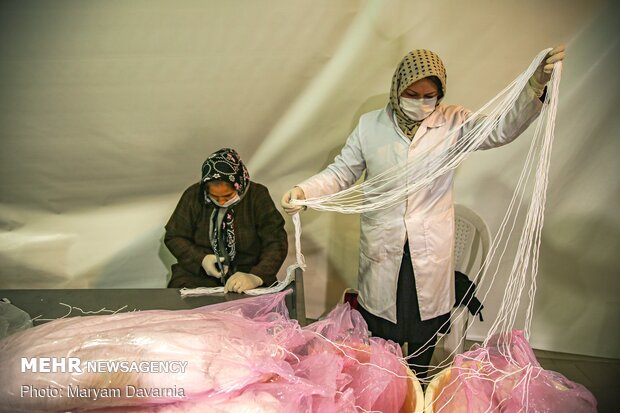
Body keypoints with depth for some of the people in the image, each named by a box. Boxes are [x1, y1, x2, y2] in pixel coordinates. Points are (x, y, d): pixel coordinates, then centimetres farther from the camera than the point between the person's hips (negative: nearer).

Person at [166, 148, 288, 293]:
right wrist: (201, 259, -11)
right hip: (199, 274, 1)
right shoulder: (193, 195, -2)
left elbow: (277, 243, -11)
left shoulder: (257, 196, -7)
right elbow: (174, 237, 7)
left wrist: (255, 277, -28)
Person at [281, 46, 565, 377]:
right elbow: (340, 173, 0)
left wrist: (535, 86, -31)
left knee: (424, 335, 17)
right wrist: (303, 191, -17)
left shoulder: (453, 122, -3)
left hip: (431, 250, 0)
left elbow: (502, 128, -15)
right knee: (380, 338, 14)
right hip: (382, 248, 0)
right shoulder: (370, 125, -2)